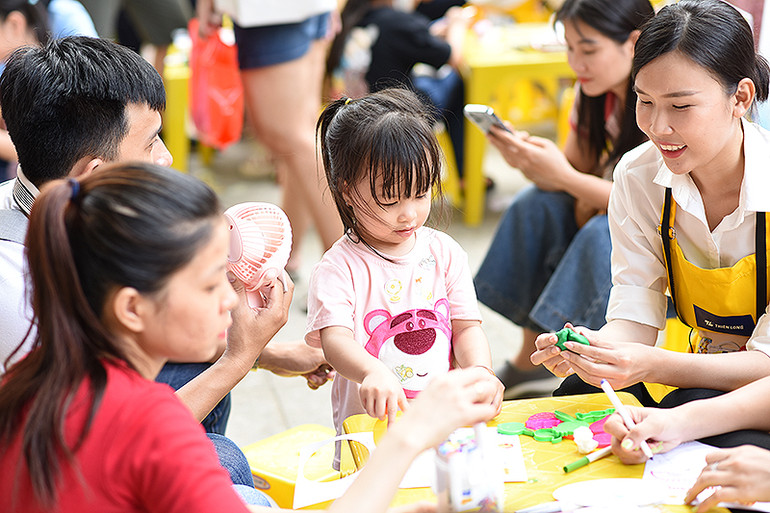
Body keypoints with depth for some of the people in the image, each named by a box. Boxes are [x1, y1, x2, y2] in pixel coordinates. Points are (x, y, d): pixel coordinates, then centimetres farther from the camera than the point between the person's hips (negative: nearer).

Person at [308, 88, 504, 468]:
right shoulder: (340, 267, -6)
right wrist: (372, 372, -40)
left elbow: (467, 326, 9)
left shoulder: (444, 252, 9)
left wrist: (479, 371, -12)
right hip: (371, 428, -4)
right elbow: (334, 338, -18)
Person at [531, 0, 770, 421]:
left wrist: (652, 365, -39)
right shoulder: (637, 175, -8)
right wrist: (597, 346, -32)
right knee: (578, 390, -25)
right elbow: (635, 316, -7)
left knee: (691, 408, -31)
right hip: (695, 366, 3)